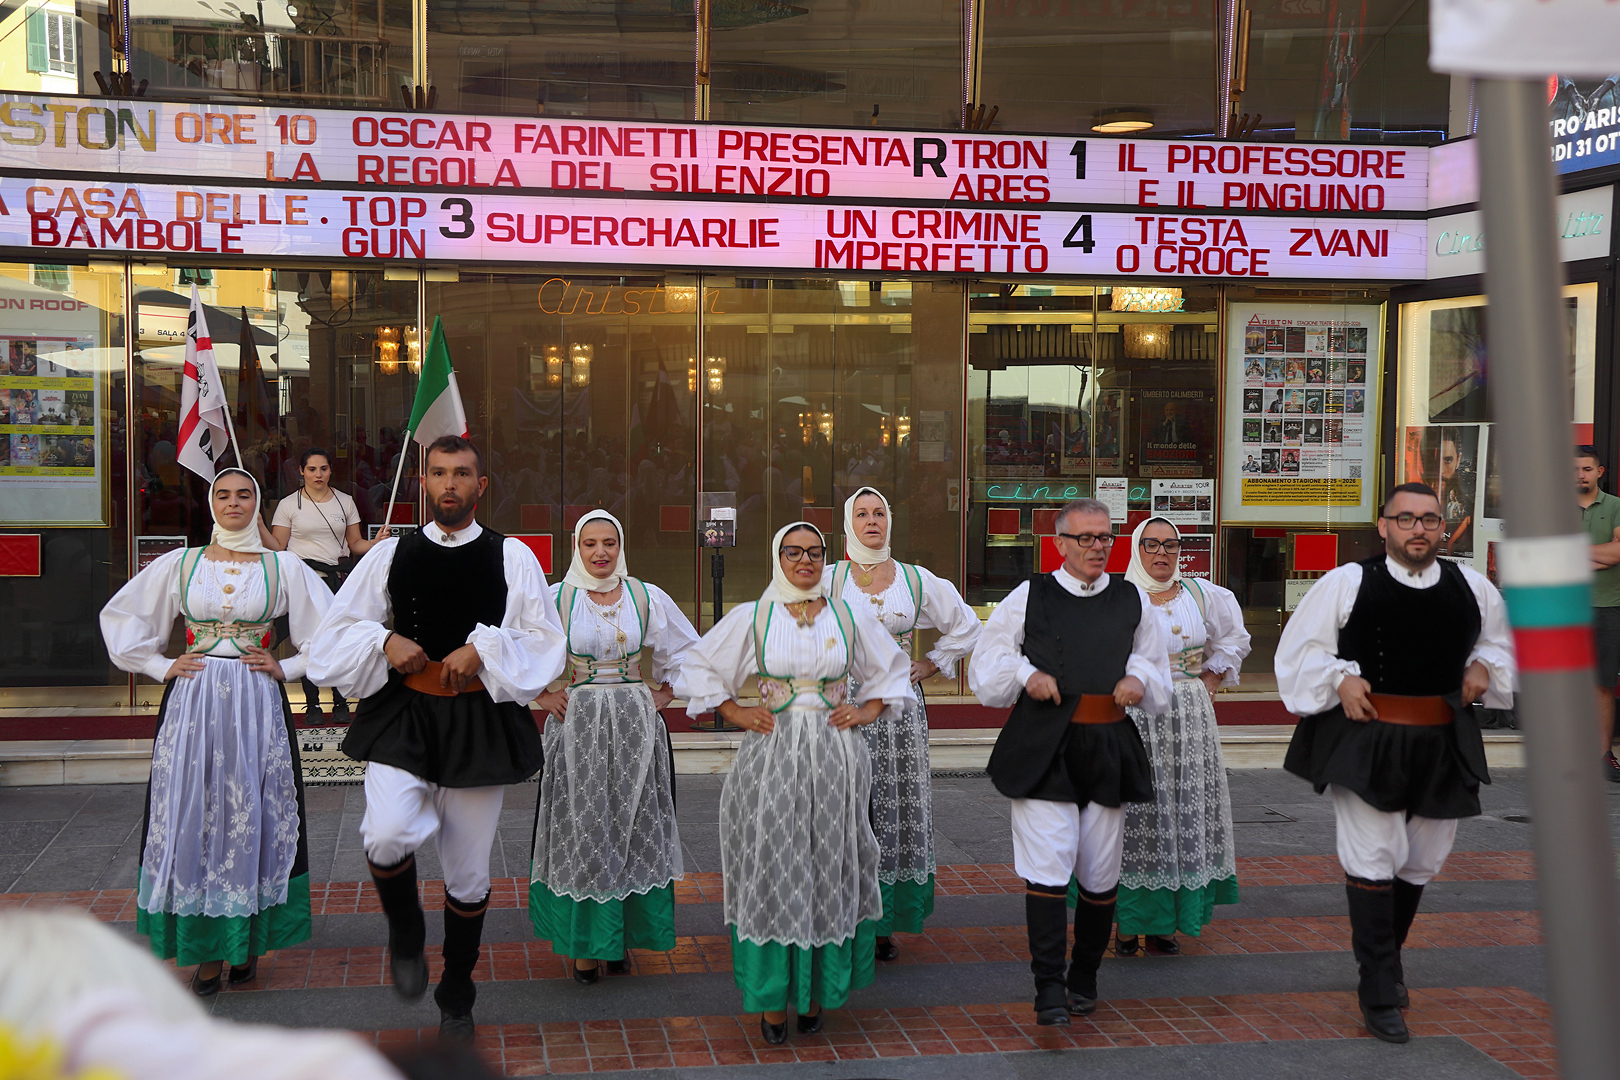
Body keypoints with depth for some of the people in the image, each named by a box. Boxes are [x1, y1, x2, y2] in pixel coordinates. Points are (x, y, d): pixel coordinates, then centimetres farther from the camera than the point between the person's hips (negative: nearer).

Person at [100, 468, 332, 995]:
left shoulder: (282, 568, 4)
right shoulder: (179, 564, 7)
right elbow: (120, 616, 14)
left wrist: (286, 668, 0)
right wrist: (161, 667, 5)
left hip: (257, 704, -1)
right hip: (192, 702, 1)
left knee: (253, 813, 0)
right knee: (194, 814, 0)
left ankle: (247, 941, 12)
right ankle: (206, 950, 8)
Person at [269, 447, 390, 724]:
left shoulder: (345, 502, 12)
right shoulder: (289, 505, 6)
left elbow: (355, 544, 13)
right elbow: (278, 546, 4)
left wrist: (376, 543, -6)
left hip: (340, 577, 1)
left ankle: (340, 703, 8)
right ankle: (312, 704, 9)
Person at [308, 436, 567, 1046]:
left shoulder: (512, 557, 4)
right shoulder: (390, 555, 7)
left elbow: (546, 645, 1)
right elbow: (336, 635, 11)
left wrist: (483, 650, -12)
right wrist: (385, 643, -8)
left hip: (480, 724, 0)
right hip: (402, 719, 0)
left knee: (468, 869, 8)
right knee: (387, 835, -24)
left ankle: (456, 998, 29)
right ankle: (405, 936, 9)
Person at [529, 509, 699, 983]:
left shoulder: (647, 598, 2)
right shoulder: (555, 598, -3)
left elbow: (689, 652, 14)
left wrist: (663, 696, 7)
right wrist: (543, 696, 1)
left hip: (635, 726, 2)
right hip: (578, 726, -1)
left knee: (633, 830, 5)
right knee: (582, 832, 0)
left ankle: (622, 938, 17)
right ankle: (585, 942, 10)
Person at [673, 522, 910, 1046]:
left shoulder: (849, 618, 6)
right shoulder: (750, 618, 1)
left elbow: (893, 670, 20)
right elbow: (699, 668, 11)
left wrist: (868, 710, 6)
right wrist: (733, 711, 1)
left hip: (834, 757, 2)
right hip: (771, 758, -2)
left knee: (828, 868, 5)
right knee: (773, 870, -2)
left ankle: (816, 992, 17)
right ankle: (772, 1000, 6)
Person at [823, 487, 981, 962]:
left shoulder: (917, 580, 8)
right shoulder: (829, 579, 3)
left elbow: (965, 626, 19)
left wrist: (930, 666, 12)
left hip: (901, 705, 2)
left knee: (899, 812, 1)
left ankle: (886, 925, 10)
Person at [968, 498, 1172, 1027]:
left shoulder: (1132, 600, 10)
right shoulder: (1029, 596, 2)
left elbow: (1155, 662, 23)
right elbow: (988, 660, 9)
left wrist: (1139, 677, 2)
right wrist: (1025, 674, -8)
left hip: (1108, 748, 3)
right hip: (1043, 748, -3)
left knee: (1101, 872, 8)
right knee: (1048, 865, -10)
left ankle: (1084, 978, 26)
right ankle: (1049, 987, -4)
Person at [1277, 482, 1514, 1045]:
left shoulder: (1471, 587, 3)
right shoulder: (1348, 583, -7)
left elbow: (1502, 638, 21)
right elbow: (1302, 647, 1)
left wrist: (1484, 666, 2)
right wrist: (1339, 679, -13)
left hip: (1441, 745, 4)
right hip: (1365, 740, -4)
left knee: (1421, 861, 17)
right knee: (1371, 861, -6)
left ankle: (1385, 960, 40)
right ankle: (1381, 993, 3)